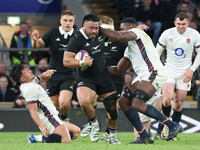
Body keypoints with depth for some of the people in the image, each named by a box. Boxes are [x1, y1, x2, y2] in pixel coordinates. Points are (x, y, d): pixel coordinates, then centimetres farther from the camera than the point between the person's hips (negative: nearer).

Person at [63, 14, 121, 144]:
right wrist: (83, 63, -28)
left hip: (104, 76, 5)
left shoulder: (101, 34, 1)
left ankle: (113, 135, 26)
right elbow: (66, 61, -19)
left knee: (112, 106, 3)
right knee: (84, 102, -31)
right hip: (86, 78, -5)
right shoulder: (77, 40, -16)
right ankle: (94, 124, -1)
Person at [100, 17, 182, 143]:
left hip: (155, 74, -10)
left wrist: (99, 28, -3)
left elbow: (117, 37, -14)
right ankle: (145, 137, 3)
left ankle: (173, 126, -16)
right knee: (124, 101, 7)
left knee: (137, 104, -23)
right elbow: (119, 70, 32)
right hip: (146, 77, 10)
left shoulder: (137, 32, 2)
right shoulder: (130, 46, 30)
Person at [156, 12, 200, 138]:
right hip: (169, 71, -1)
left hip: (184, 74, 1)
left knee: (179, 103, 0)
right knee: (167, 99, -19)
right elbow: (157, 51, 5)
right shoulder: (167, 34, -7)